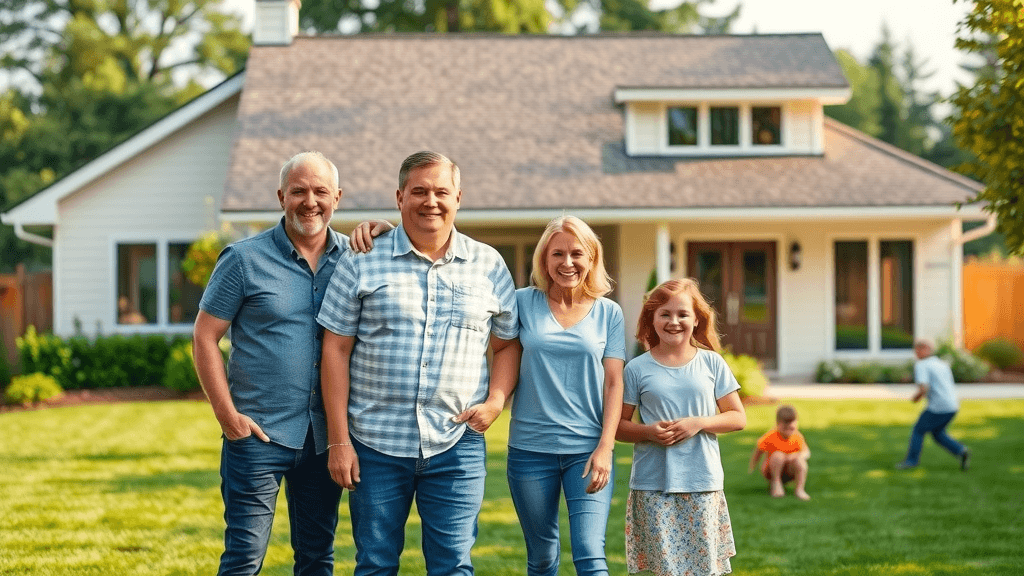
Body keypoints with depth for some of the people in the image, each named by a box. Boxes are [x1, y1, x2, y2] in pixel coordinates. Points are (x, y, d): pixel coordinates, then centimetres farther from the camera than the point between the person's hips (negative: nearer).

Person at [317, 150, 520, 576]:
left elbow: (507, 344, 16)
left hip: (456, 447, 1)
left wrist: (495, 403, -3)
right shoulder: (361, 262, 1)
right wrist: (339, 441, -4)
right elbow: (336, 350, 1)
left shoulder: (488, 265, 7)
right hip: (375, 445, -1)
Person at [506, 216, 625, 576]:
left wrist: (605, 448, -7)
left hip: (588, 449, -1)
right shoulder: (524, 303, 3)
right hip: (530, 449, 1)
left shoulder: (608, 313, 4)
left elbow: (614, 384, 1)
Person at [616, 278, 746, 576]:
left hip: (703, 484, 1)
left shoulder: (711, 363, 6)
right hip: (653, 486, -1)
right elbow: (618, 425, 6)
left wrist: (699, 423, -9)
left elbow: (738, 418, 7)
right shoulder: (637, 369, 3)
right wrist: (648, 431, -13)